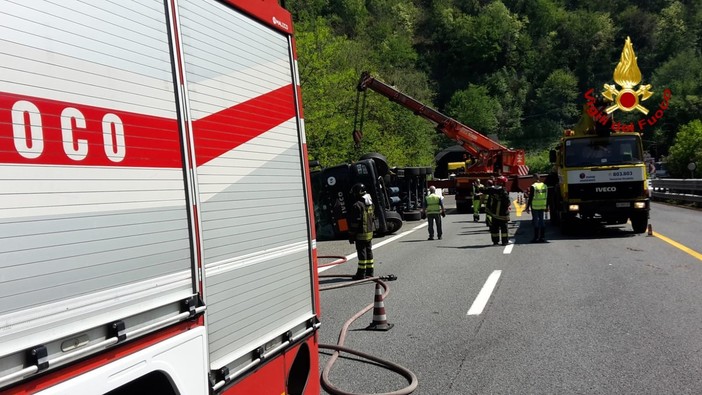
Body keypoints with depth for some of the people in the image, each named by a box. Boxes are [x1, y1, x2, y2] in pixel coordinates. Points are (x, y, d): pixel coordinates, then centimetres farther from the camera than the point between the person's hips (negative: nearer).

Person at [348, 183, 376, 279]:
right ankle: (369, 272, 19)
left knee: (362, 253, -4)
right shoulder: (370, 204, 11)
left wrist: (351, 235, -12)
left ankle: (361, 273, 1)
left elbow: (355, 222, -18)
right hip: (369, 232, 9)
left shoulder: (357, 206, -18)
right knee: (369, 251, 13)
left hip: (361, 234, -8)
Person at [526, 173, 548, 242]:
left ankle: (536, 237, 0)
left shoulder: (533, 186, -10)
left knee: (536, 222, -1)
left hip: (535, 207, -5)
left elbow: (530, 198, -10)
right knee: (541, 221, 10)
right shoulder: (545, 186, 8)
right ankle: (542, 237, 11)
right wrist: (547, 207, 20)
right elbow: (547, 197, 13)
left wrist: (528, 207, -5)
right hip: (542, 207, 5)